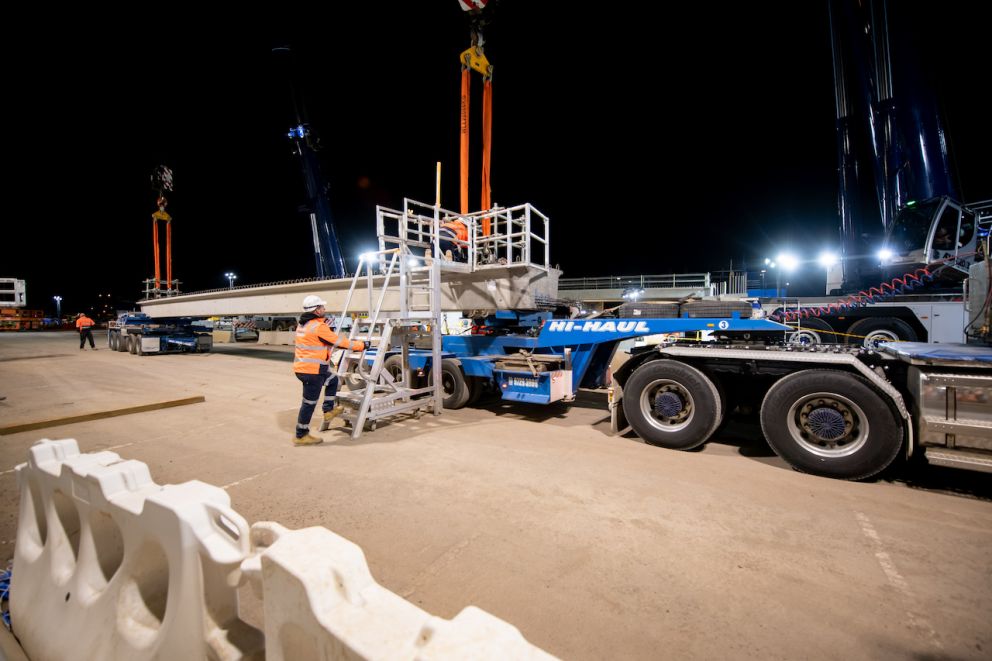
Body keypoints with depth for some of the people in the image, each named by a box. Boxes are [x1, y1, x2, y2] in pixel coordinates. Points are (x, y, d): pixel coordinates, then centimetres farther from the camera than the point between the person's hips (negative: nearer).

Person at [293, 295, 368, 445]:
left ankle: (328, 411, 27)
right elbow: (339, 341, -12)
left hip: (302, 367, 10)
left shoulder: (303, 325, 12)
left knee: (332, 380, 26)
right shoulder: (319, 327, -17)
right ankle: (301, 436, 12)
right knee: (309, 403, 1)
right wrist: (361, 345, -3)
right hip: (312, 371, -10)